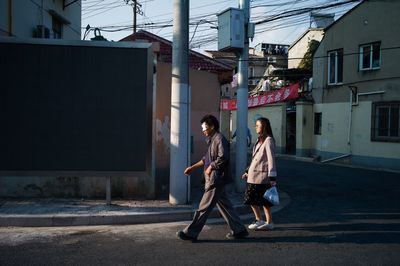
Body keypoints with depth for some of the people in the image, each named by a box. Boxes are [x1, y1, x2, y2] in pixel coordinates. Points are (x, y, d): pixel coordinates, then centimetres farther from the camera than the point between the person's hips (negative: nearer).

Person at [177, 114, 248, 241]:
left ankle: (191, 233, 3)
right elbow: (206, 159, 25)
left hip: (216, 179, -10)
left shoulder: (220, 139, -13)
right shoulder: (212, 140, 18)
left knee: (204, 207, -3)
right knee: (224, 205, 13)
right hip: (214, 179, 10)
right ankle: (239, 230, 20)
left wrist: (211, 167, -15)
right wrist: (192, 167, 22)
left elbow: (223, 157, -24)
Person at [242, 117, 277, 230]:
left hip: (261, 175, -9)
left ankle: (259, 220, 7)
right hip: (254, 175, 9)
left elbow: (271, 159, -17)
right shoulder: (260, 140, 17)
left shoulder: (268, 140, -12)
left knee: (252, 199, -4)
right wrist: (248, 172, 21)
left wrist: (272, 177, -20)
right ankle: (269, 222, 18)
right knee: (263, 200, 11)